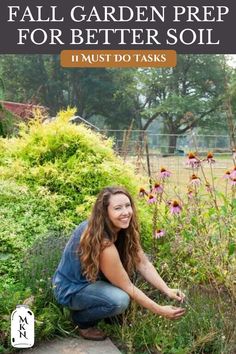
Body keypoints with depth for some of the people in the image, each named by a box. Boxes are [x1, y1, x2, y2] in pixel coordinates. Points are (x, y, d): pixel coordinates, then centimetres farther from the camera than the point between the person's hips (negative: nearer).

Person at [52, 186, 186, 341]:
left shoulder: (124, 229, -11)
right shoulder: (103, 243, -34)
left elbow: (143, 263, -9)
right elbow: (127, 286, -25)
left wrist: (167, 290, -19)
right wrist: (160, 311, -20)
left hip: (93, 277, 8)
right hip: (71, 288, -8)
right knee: (120, 300, -30)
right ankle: (81, 318, -1)